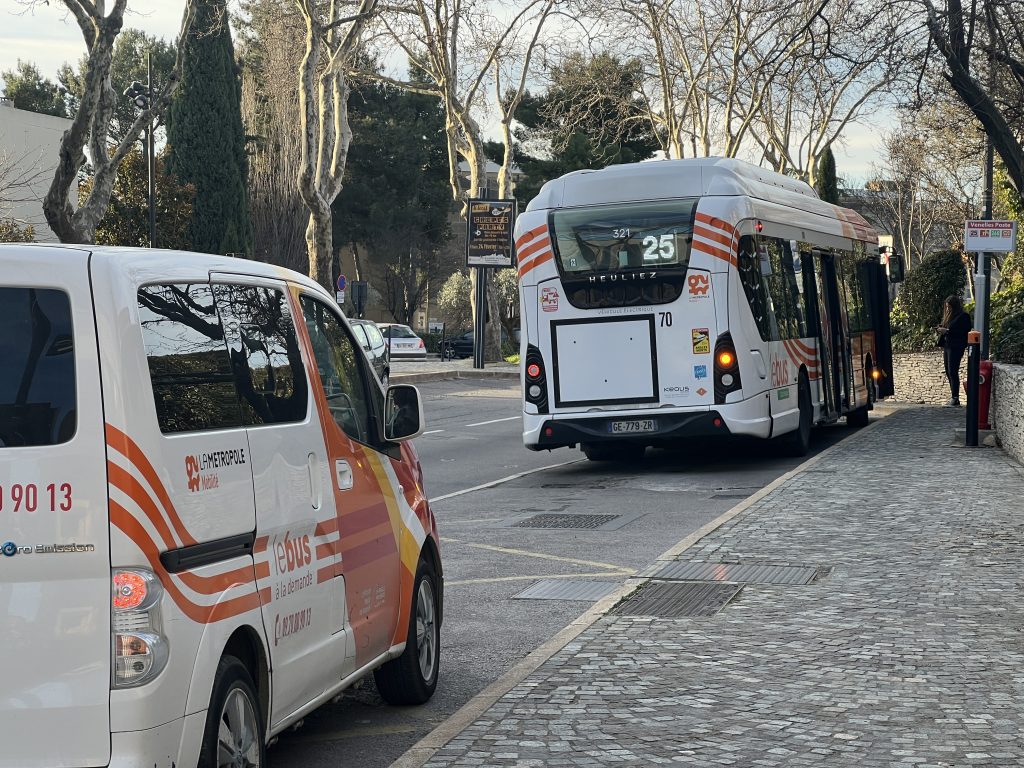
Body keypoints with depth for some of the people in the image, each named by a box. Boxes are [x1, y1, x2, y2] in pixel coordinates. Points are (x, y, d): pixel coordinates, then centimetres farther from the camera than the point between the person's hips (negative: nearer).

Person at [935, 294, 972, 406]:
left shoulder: (963, 316, -8)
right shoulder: (949, 316, 18)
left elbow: (962, 331, -17)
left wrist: (947, 331, -19)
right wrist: (940, 329, 5)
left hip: (956, 347, -9)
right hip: (947, 346, 9)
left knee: (953, 372, -11)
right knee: (948, 372, 7)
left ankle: (955, 398, -9)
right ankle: (953, 397, 10)